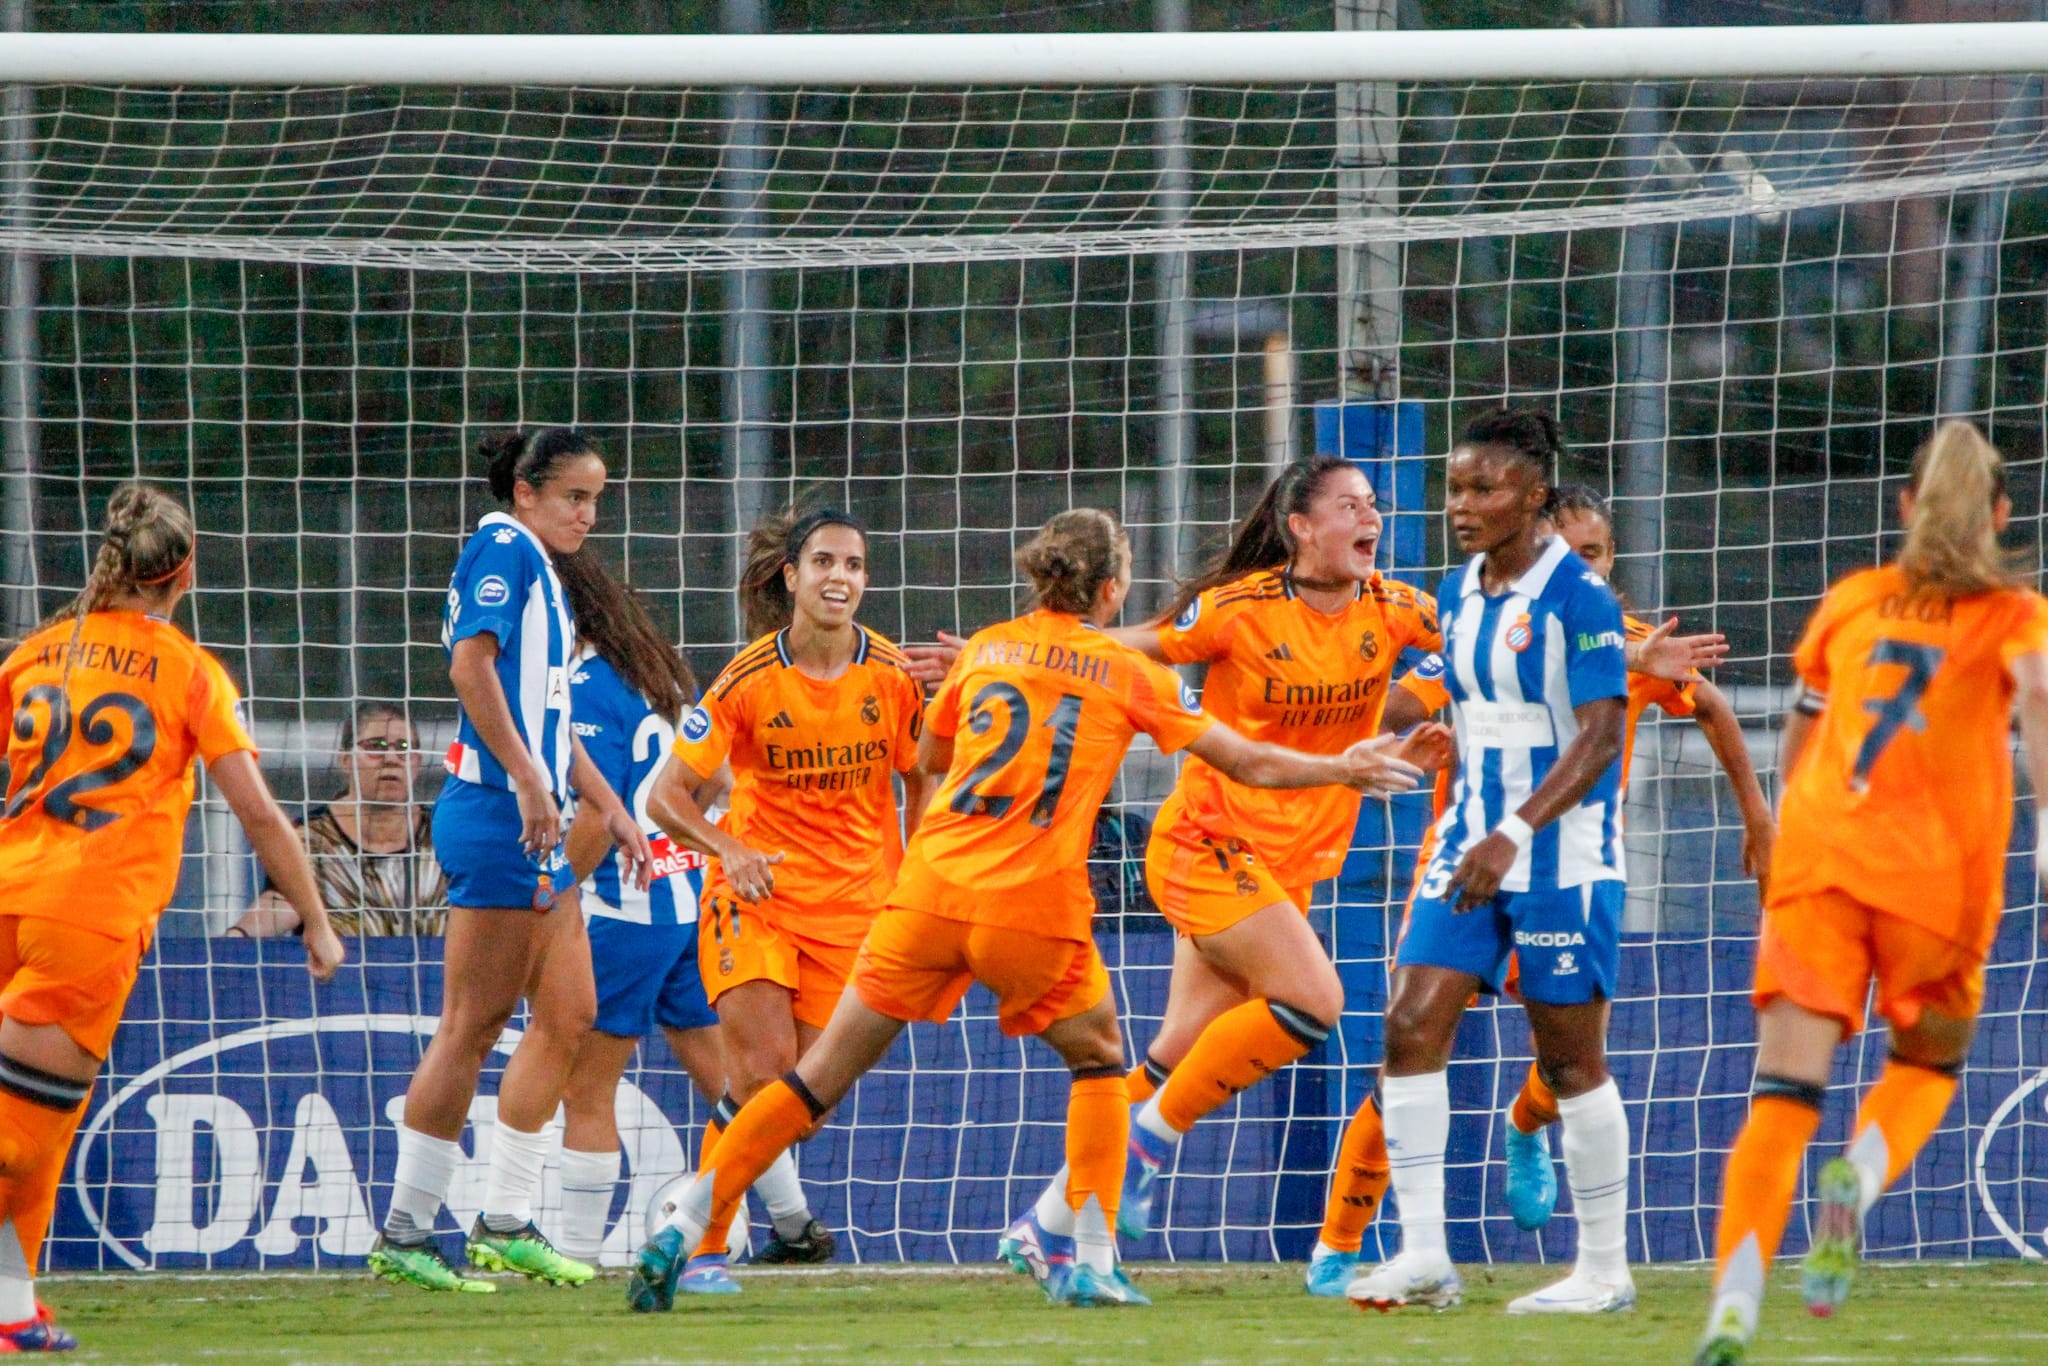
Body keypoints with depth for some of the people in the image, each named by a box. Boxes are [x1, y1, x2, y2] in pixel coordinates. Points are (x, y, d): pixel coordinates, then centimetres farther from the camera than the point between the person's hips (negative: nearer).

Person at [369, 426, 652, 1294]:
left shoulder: (540, 572, 21)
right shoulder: (504, 548, -8)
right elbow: (469, 663, -22)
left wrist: (609, 808, 29)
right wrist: (529, 782, -26)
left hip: (537, 829, 10)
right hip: (496, 818, -10)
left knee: (568, 1014, 10)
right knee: (474, 1025, -8)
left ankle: (506, 1226, 13)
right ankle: (403, 1233, -5)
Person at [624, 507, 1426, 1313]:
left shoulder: (985, 650, 15)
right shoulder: (1126, 674, 7)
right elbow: (1251, 765, 13)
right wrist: (1344, 769, 28)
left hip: (933, 890, 2)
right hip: (1035, 908, -2)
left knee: (822, 1077, 5)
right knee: (1099, 1058, 22)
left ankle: (686, 1230, -4)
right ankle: (1090, 1262, 11)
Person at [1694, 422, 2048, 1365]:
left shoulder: (1853, 600, 18)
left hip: (1816, 859, 2)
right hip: (1938, 872, -2)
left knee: (1785, 1090, -5)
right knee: (1927, 1067, 22)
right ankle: (1856, 1180, -12)